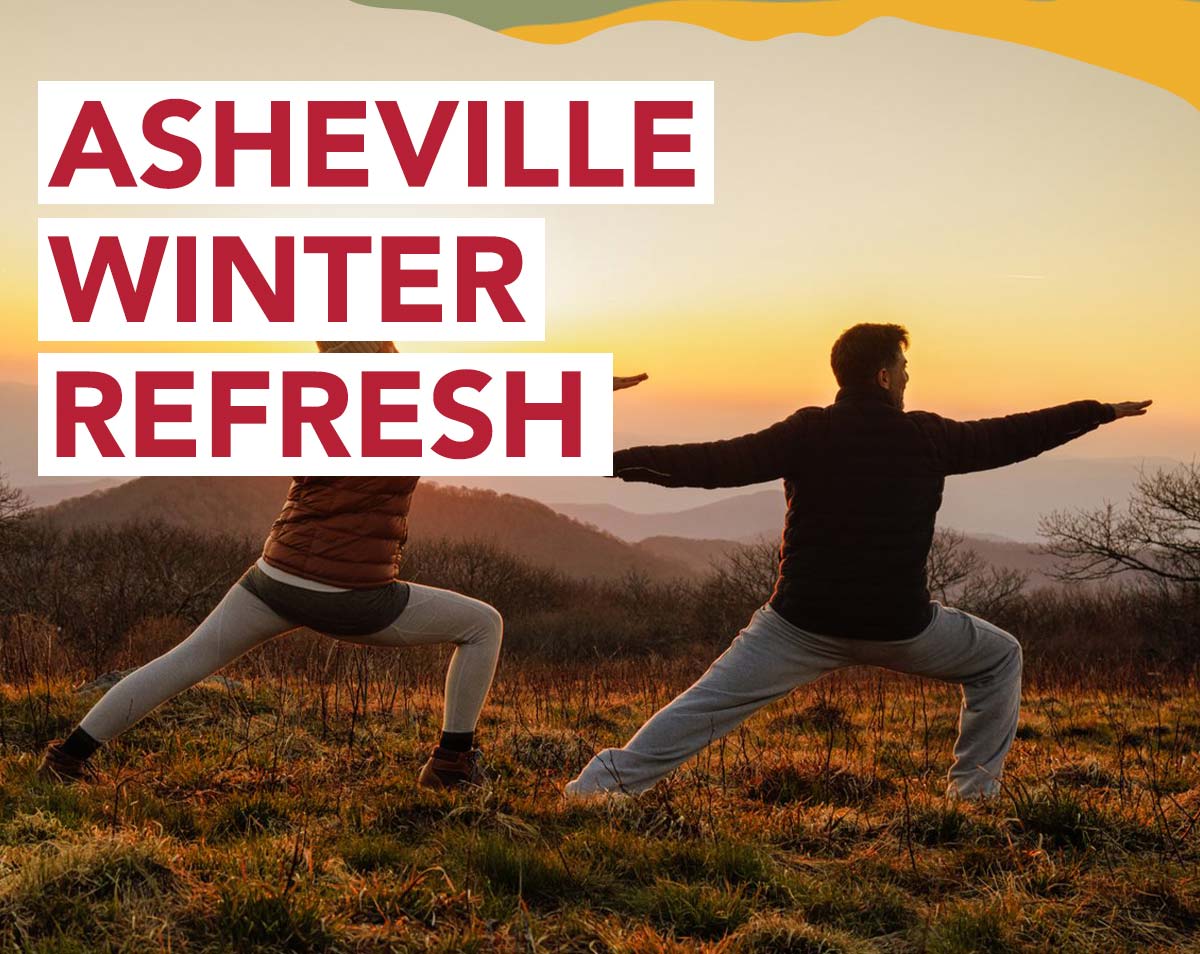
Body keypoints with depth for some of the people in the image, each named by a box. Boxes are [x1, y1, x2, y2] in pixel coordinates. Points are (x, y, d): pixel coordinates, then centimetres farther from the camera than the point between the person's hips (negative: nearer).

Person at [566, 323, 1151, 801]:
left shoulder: (807, 434, -3)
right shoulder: (927, 437, -1)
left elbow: (716, 463, -11)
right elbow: (1012, 437, 11)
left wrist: (618, 462, -11)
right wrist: (1102, 412, 25)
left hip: (803, 623, 1)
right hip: (899, 628, -1)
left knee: (708, 704, 5)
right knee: (1000, 659, 22)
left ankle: (603, 784, -4)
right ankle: (974, 793, 21)